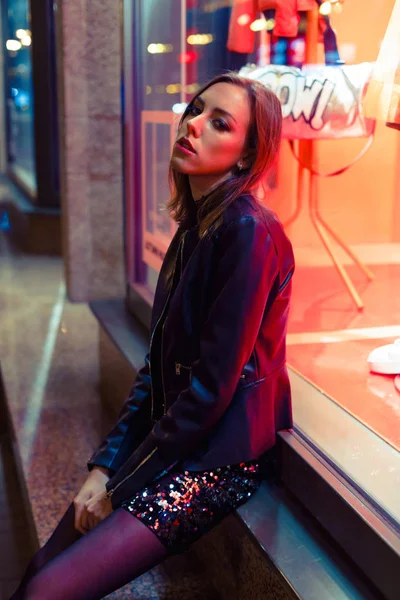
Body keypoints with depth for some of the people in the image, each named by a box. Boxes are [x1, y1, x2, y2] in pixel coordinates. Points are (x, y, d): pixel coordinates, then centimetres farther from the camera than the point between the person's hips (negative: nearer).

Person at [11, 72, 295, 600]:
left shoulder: (249, 232, -18)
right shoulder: (195, 225, 10)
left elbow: (213, 385, -20)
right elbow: (160, 363, 9)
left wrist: (121, 484, -12)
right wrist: (104, 464, 2)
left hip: (219, 458, -8)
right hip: (171, 442, 8)